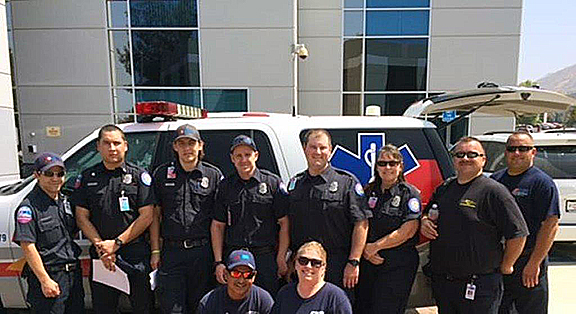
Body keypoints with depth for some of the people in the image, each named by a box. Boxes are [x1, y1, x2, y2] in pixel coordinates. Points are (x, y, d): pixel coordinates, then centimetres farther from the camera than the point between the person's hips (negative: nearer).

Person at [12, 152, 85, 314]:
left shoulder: (65, 201, 11)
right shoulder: (29, 206, -12)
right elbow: (27, 246, -17)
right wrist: (45, 280, -19)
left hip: (74, 274, 7)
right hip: (49, 276, -7)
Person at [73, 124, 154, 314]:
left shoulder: (139, 176, 0)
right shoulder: (87, 178, 8)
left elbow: (146, 217, -5)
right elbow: (82, 217, 6)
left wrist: (116, 243, -11)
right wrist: (100, 246, -7)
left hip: (136, 255, -2)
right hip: (100, 257, 3)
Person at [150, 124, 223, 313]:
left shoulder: (214, 175, 3)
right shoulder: (162, 174, 6)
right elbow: (155, 215, 9)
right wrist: (155, 251, 3)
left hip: (203, 253, 0)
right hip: (172, 252, 1)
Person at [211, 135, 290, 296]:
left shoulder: (273, 182, 1)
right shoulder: (225, 186, 9)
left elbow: (284, 224, 0)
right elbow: (217, 226, 11)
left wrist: (281, 258, -5)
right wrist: (218, 262, 4)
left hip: (266, 257, -2)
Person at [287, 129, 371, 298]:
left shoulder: (347, 182, -2)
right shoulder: (295, 183, 11)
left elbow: (361, 224, -6)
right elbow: (287, 225, 15)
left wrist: (353, 262, -11)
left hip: (337, 265, -3)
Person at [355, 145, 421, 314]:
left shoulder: (410, 193, -4)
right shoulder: (368, 192, 8)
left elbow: (408, 231, -14)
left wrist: (375, 246, -13)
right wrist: (365, 250, -11)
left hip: (398, 265, -4)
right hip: (367, 262, 4)